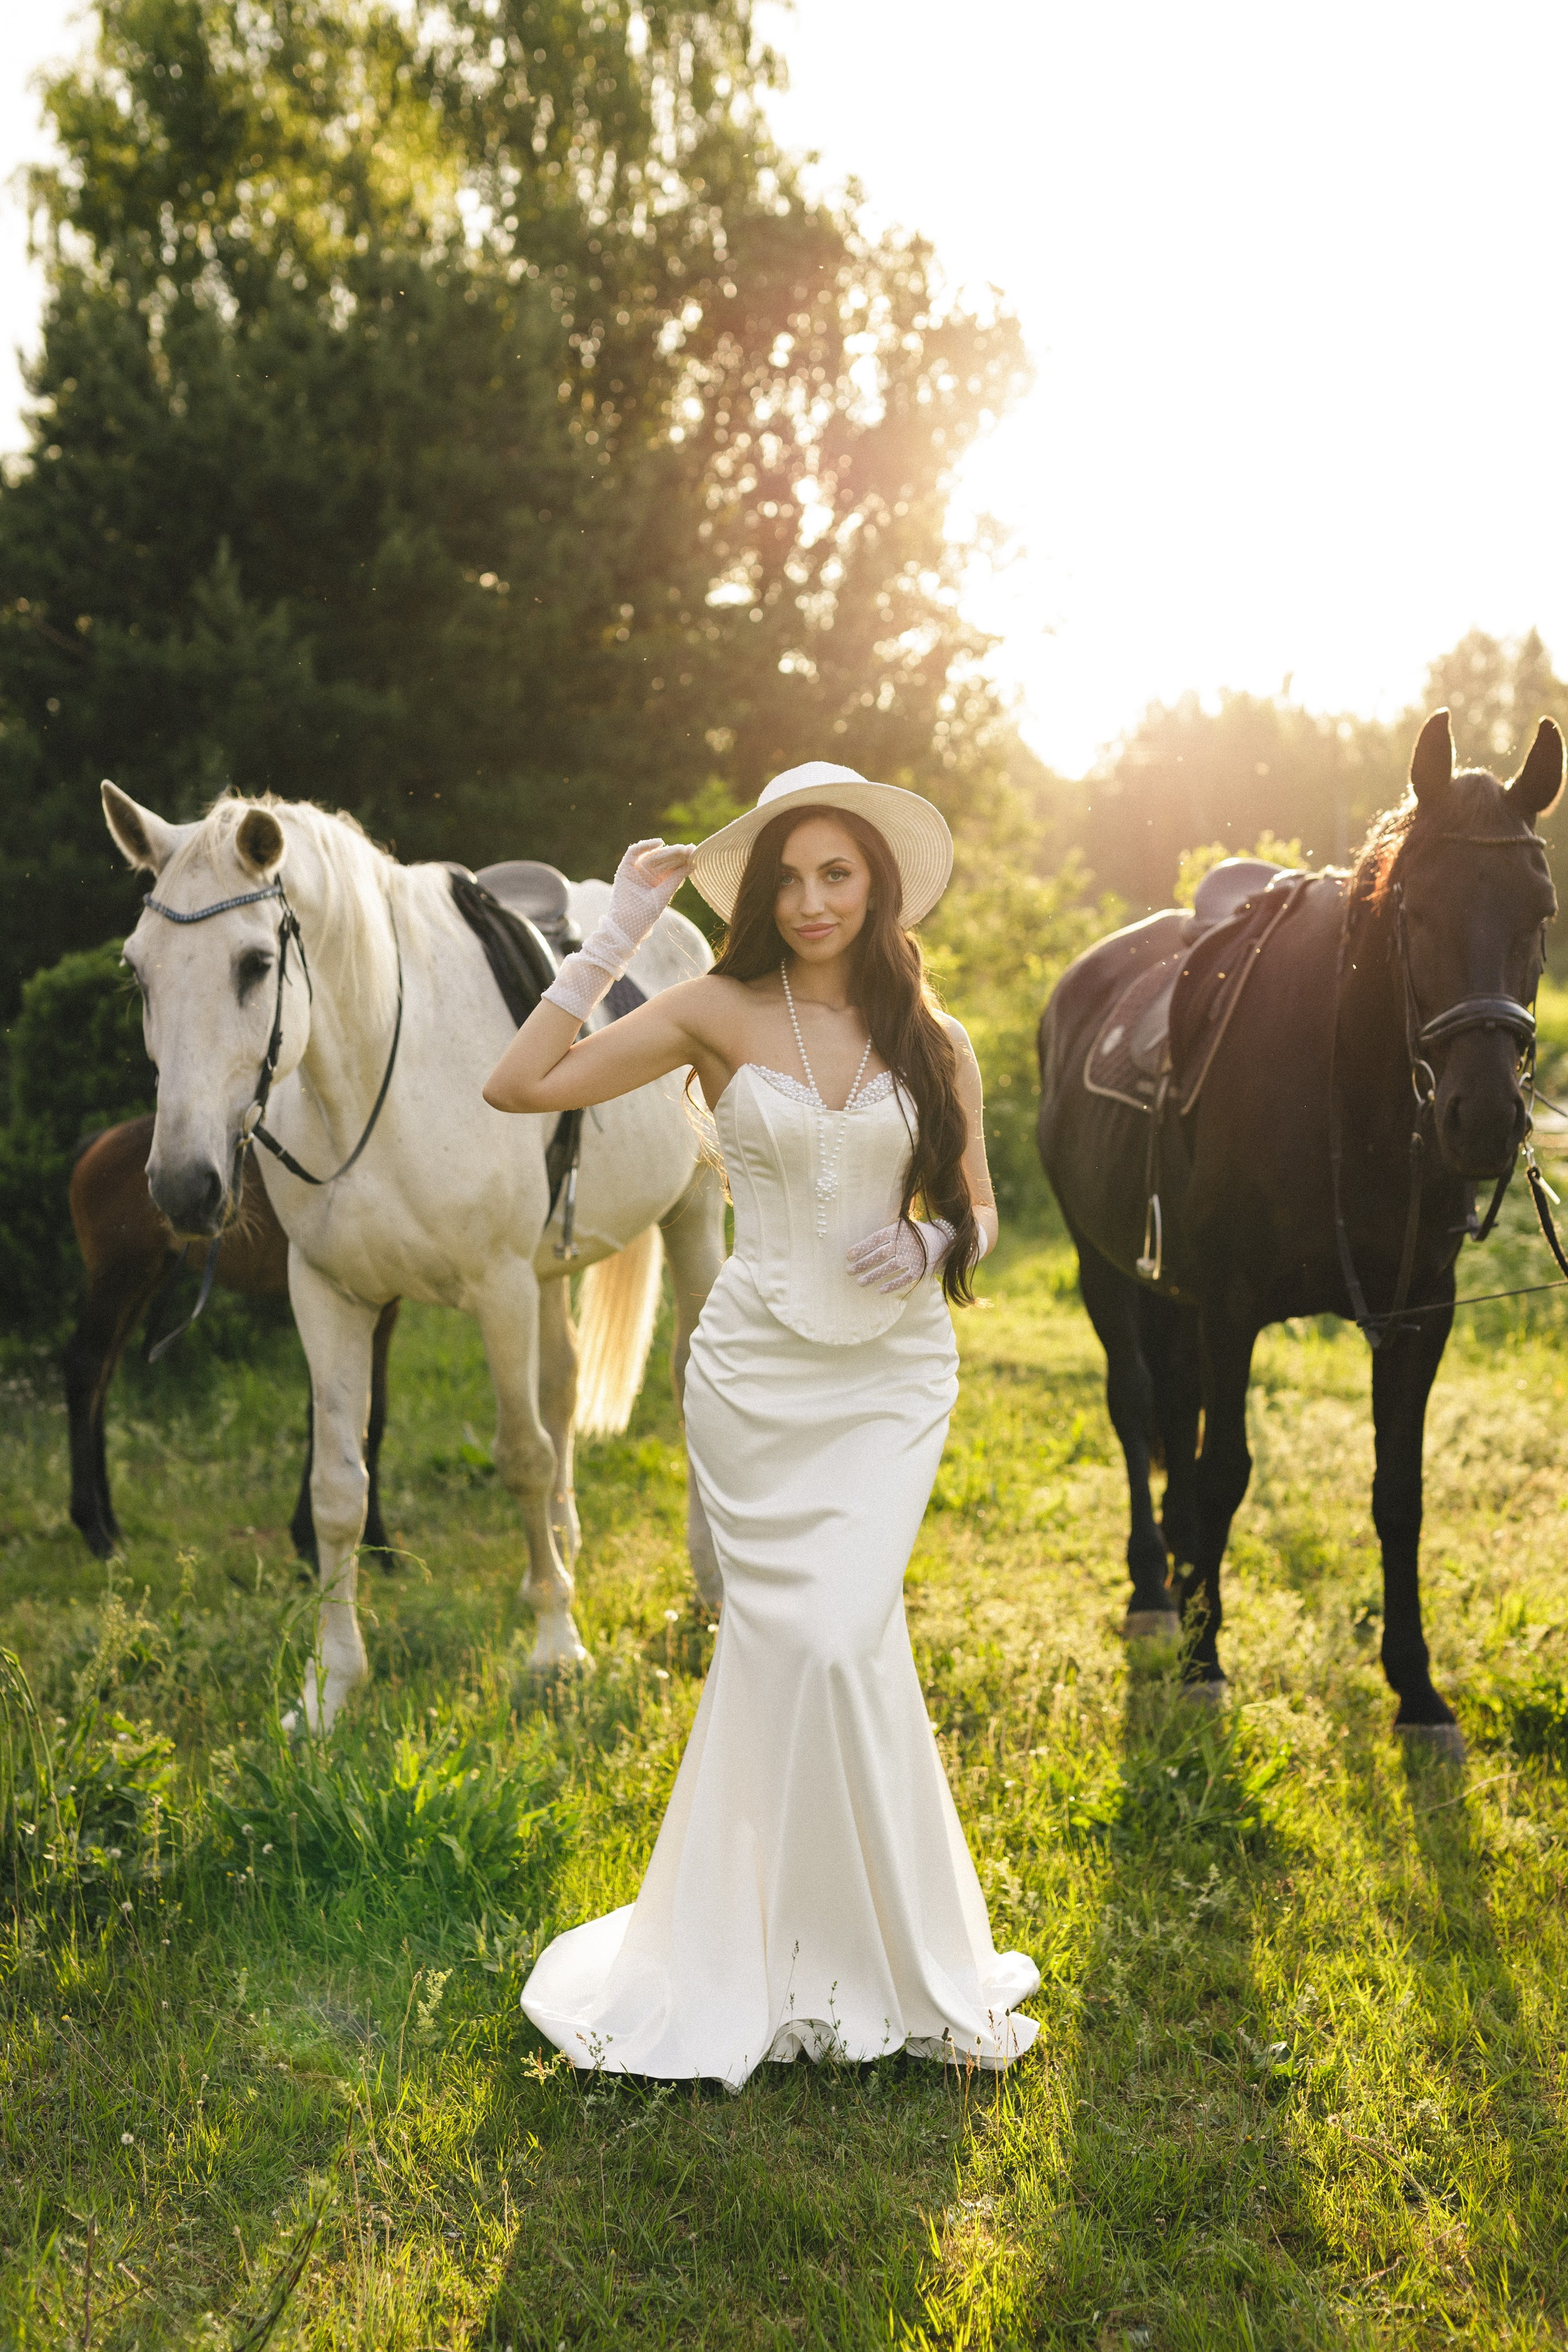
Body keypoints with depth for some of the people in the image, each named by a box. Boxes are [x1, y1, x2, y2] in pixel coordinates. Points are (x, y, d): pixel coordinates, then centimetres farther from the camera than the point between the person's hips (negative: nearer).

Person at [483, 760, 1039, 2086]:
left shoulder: (932, 1042, 7)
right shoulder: (721, 1014, -1)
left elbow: (979, 1208, 15)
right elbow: (520, 1086, -8)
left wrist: (930, 1243, -8)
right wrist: (618, 938, -7)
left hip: (894, 1373, 1)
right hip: (760, 1367, -1)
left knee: (828, 1643, -8)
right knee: (803, 1645, 1)